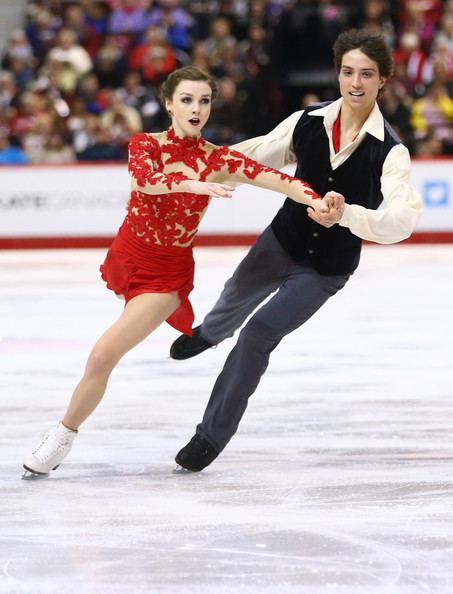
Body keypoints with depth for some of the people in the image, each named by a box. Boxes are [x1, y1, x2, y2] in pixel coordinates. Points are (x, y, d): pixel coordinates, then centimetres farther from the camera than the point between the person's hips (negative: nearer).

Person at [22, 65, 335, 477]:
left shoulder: (217, 159, -9)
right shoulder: (146, 144, -6)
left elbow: (271, 177, -23)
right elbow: (144, 179, -28)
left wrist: (314, 199, -41)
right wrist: (192, 184, -46)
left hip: (167, 272, -4)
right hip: (128, 254, 4)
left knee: (104, 355, -14)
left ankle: (64, 435, 2)